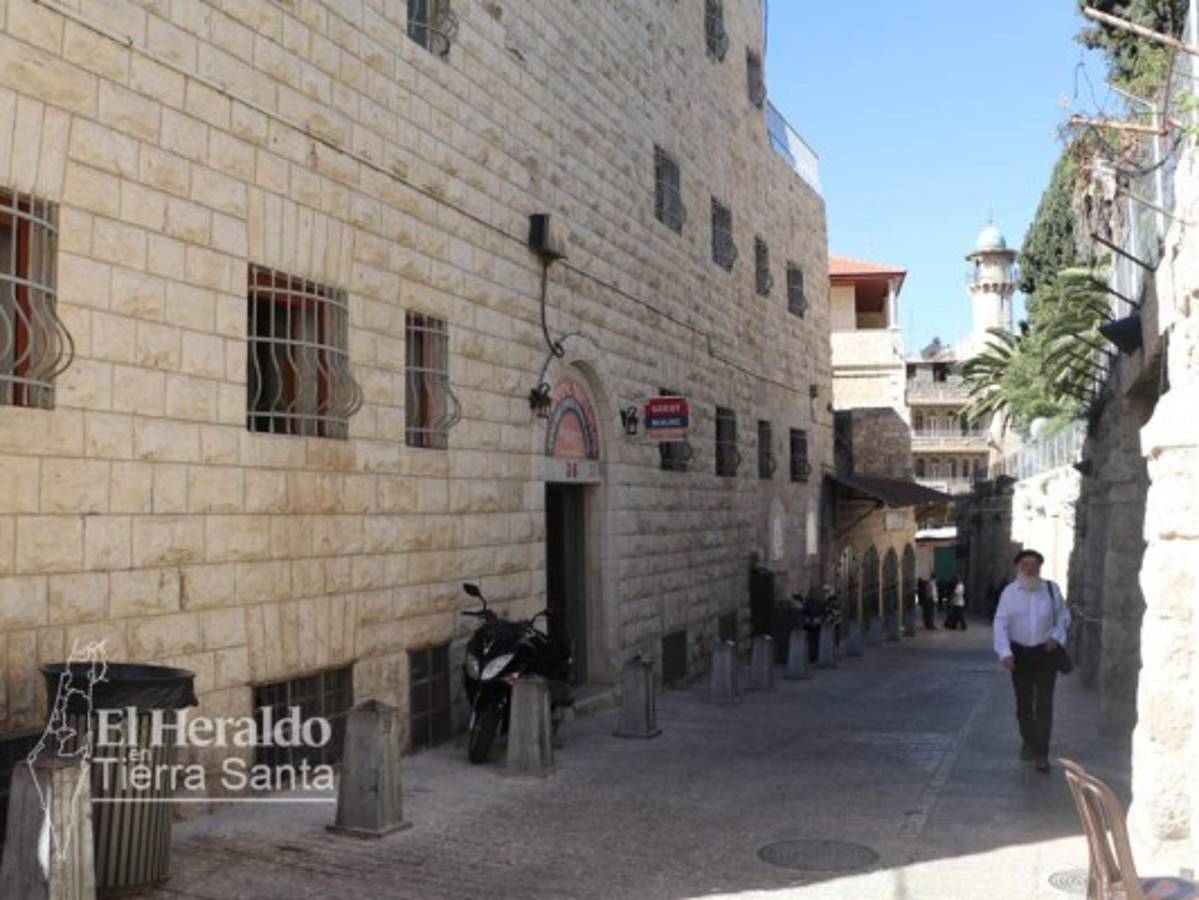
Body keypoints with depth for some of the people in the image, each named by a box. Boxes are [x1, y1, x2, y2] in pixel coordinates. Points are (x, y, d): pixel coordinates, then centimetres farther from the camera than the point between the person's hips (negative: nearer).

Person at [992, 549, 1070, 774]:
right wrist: (1005, 653, -20)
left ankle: (1041, 754, 0)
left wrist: (1056, 636, -6)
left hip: (1046, 653, 0)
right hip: (1020, 653, 1)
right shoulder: (1009, 592, -5)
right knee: (1023, 702, 13)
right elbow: (1000, 624, -9)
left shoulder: (1051, 589, -2)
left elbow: (1063, 616, 11)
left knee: (1044, 704, -5)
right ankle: (1028, 742, 37)